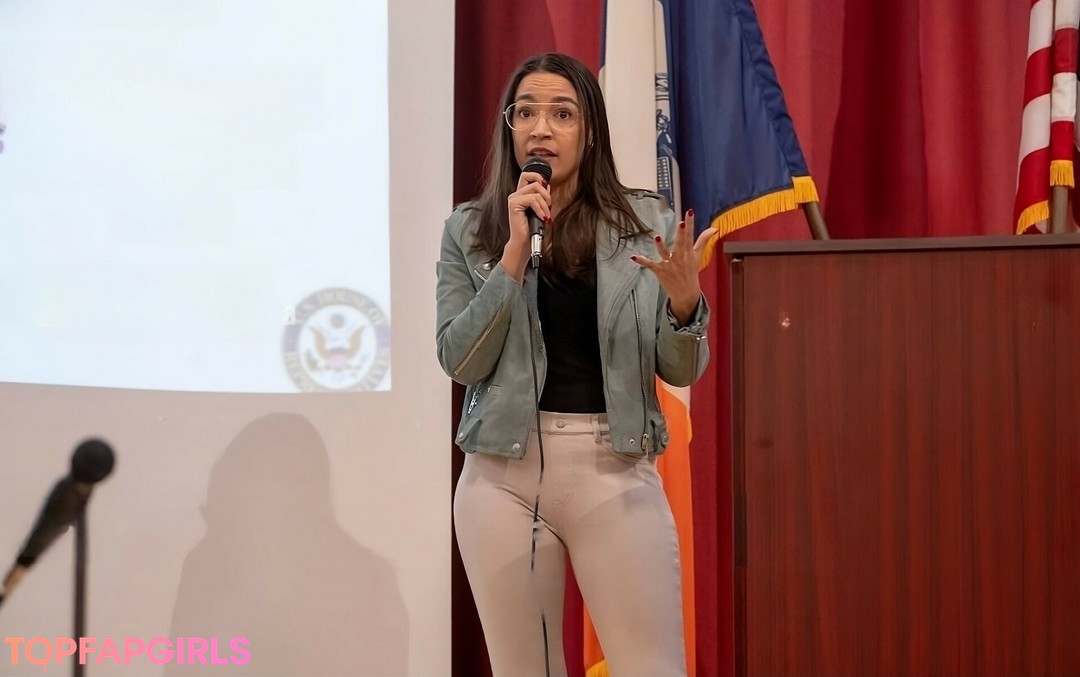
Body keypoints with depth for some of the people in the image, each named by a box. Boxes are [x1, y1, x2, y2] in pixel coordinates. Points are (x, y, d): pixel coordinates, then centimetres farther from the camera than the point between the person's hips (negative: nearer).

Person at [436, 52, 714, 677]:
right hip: (503, 475, 1)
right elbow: (459, 361, -5)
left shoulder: (648, 222, 3)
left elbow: (681, 371, 4)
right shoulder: (468, 231, 4)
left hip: (616, 472, -1)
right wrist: (515, 254, -13)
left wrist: (684, 302, -17)